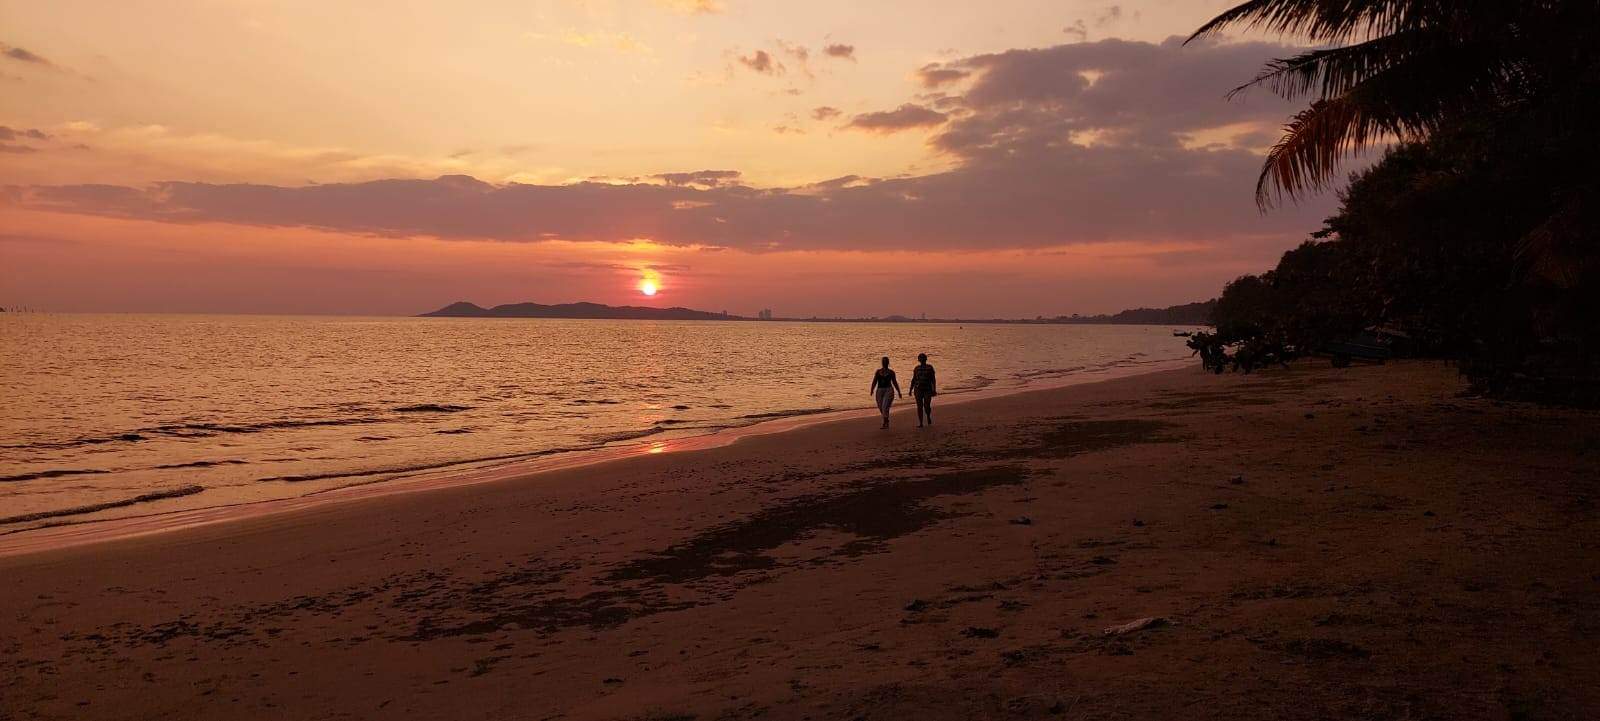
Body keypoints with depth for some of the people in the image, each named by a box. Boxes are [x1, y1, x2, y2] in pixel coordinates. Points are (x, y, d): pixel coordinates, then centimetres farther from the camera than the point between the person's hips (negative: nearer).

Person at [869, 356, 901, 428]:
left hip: (888, 390, -3)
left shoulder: (891, 372, 6)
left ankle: (885, 423, -16)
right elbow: (874, 381, 2)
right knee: (881, 408, 11)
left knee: (885, 407, -18)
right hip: (879, 391, 3)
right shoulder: (878, 371, 9)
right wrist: (872, 390, -12)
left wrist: (899, 392, 14)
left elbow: (894, 383, 13)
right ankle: (886, 420, 35)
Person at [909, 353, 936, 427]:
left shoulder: (930, 368, -2)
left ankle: (928, 416, 26)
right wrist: (911, 390, 4)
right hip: (918, 389, 2)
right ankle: (920, 423, 1)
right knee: (919, 406, -4)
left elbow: (933, 379, -4)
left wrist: (934, 390, -11)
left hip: (927, 390, -2)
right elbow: (913, 380, 9)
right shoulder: (916, 368, 6)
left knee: (927, 406, -7)